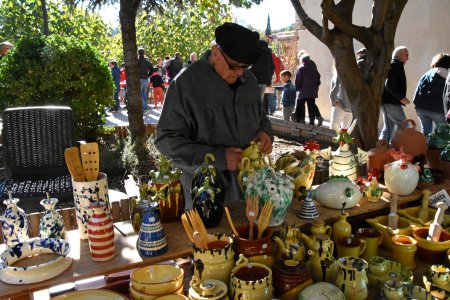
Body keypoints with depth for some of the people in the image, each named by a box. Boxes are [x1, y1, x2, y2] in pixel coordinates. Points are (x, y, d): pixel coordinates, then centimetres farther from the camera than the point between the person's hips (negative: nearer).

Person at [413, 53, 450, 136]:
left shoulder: (428, 74, 10)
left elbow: (419, 89, 5)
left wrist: (416, 103, 6)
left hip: (422, 108, 3)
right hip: (437, 110, -3)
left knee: (425, 130, 14)